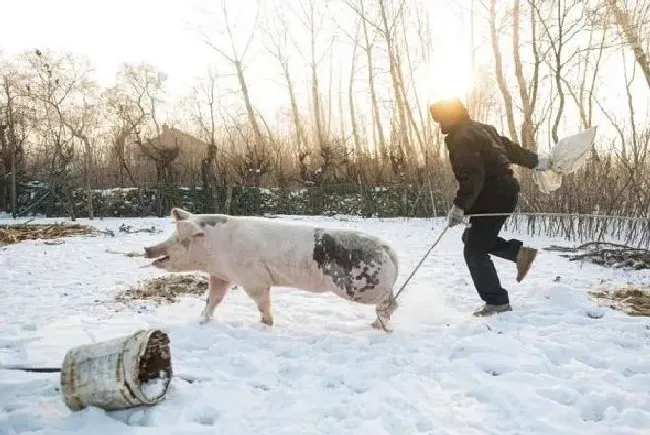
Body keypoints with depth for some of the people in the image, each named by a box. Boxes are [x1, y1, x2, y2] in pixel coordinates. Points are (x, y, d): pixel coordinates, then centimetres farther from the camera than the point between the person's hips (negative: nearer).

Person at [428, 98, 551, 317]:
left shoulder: (462, 138, -16)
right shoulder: (480, 129, 14)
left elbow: (472, 177, -27)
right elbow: (509, 147, 26)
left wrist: (459, 206, -28)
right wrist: (535, 161, 36)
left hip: (493, 197, -10)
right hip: (504, 191, 10)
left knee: (474, 251, -3)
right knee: (472, 238, 21)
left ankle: (497, 302, 1)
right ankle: (519, 251, 12)